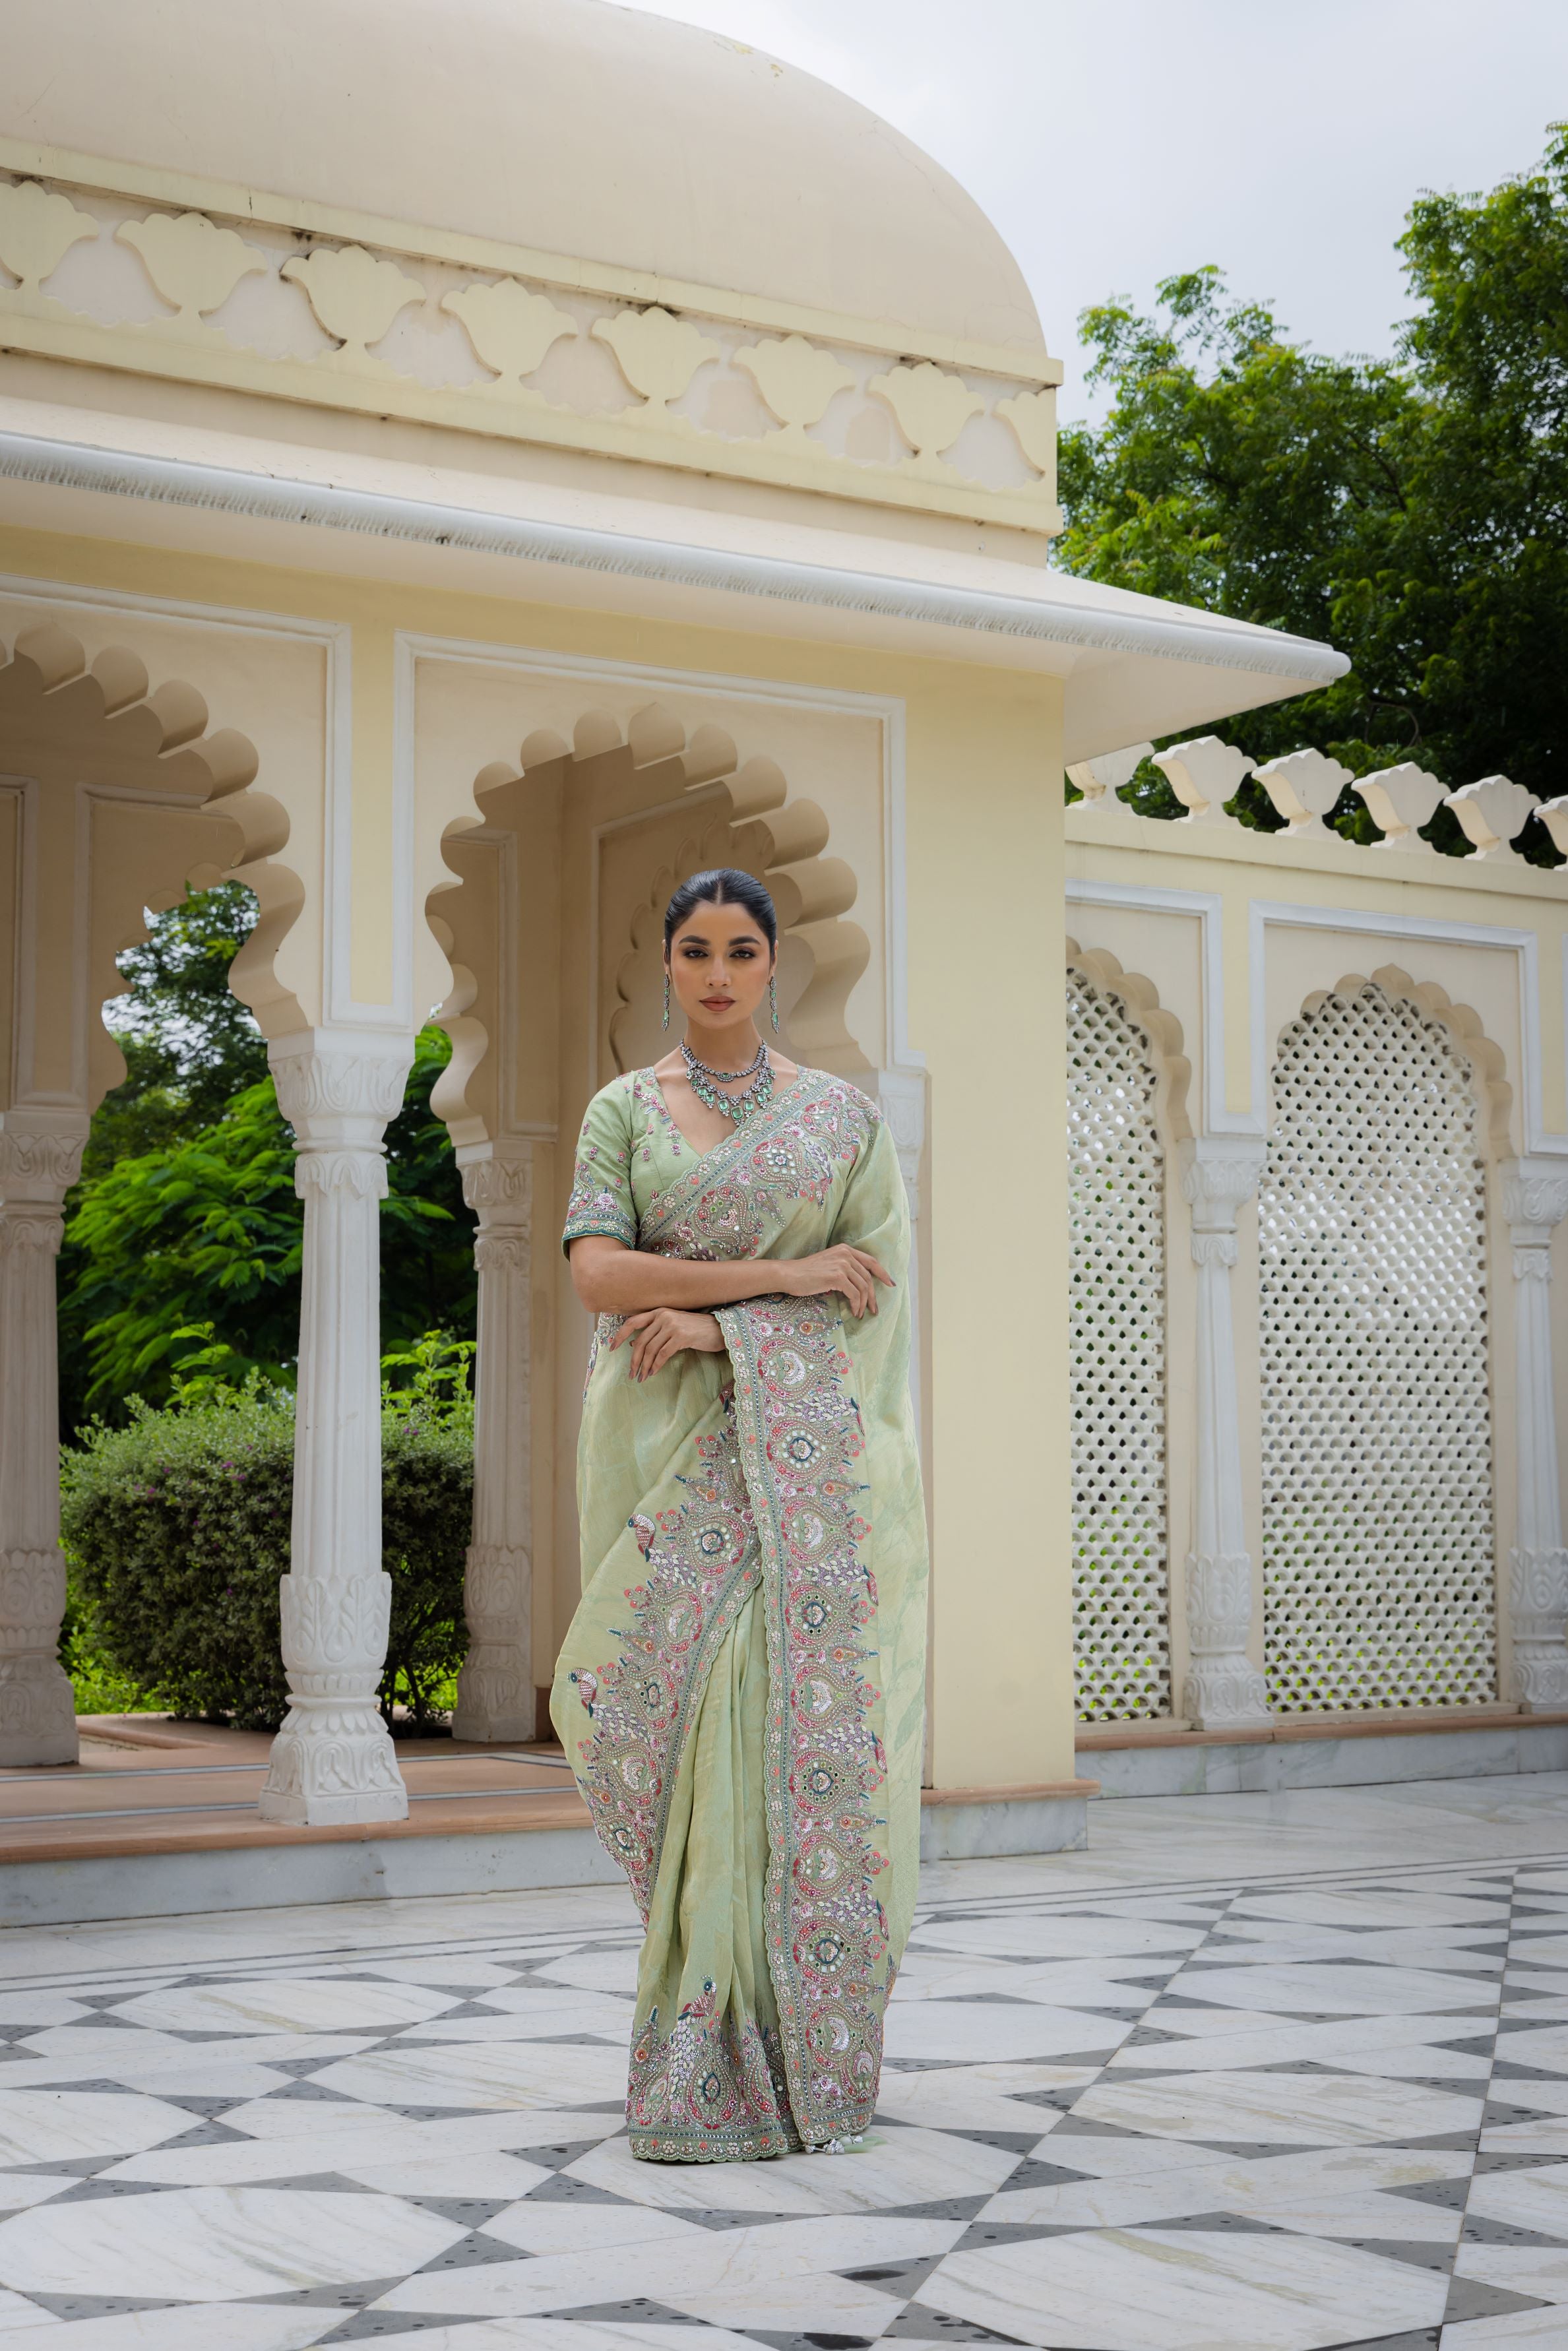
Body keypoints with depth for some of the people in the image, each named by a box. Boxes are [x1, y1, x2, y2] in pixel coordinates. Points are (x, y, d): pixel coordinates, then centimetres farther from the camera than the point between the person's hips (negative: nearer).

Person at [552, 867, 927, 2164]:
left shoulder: (842, 1113, 9)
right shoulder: (624, 1111, 10)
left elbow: (876, 1290, 1)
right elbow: (598, 1273, -4)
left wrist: (719, 1323, -11)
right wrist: (782, 1275, -10)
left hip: (805, 1458, 0)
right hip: (673, 1457, 0)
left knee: (798, 1717, -6)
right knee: (687, 1717, -5)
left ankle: (805, 2048, 3)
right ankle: (705, 2065, 3)